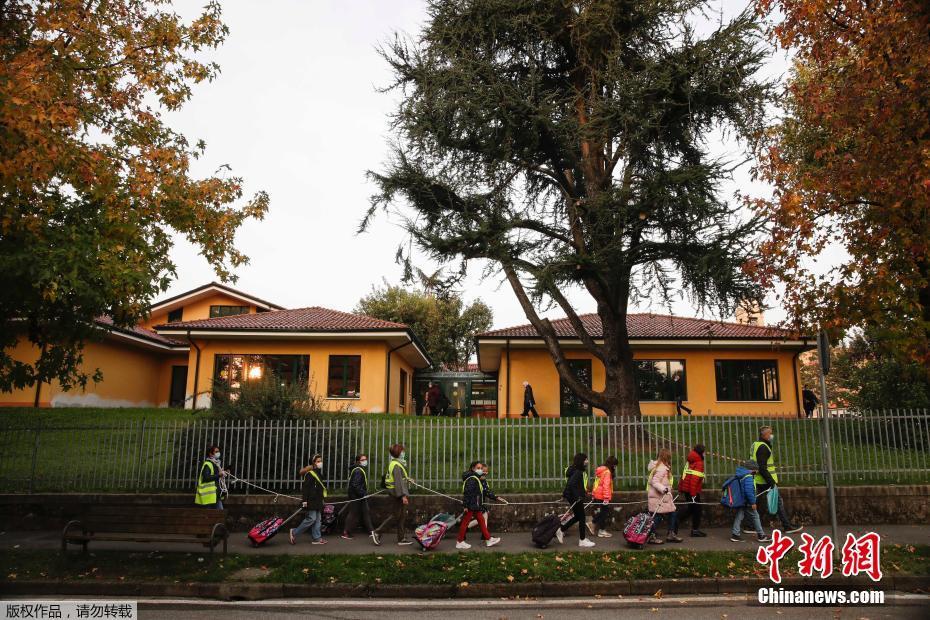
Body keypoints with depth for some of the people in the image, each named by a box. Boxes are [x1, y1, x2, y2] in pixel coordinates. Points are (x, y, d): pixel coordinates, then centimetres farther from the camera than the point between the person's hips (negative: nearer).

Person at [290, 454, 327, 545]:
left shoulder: (319, 473, 16)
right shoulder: (310, 473, -11)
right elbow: (305, 488, -15)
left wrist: (323, 498, 23)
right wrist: (305, 500, -20)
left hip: (318, 501, 9)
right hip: (311, 500, -9)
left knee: (318, 519, 7)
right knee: (311, 518, -9)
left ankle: (317, 538, 10)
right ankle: (294, 532, 5)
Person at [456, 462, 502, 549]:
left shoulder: (477, 479, 15)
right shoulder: (471, 479, -17)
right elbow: (467, 493, -22)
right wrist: (466, 505, -24)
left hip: (476, 506, 10)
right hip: (471, 506, -10)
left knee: (481, 521, 12)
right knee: (465, 522, -1)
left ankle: (488, 539, 18)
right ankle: (459, 542, 7)